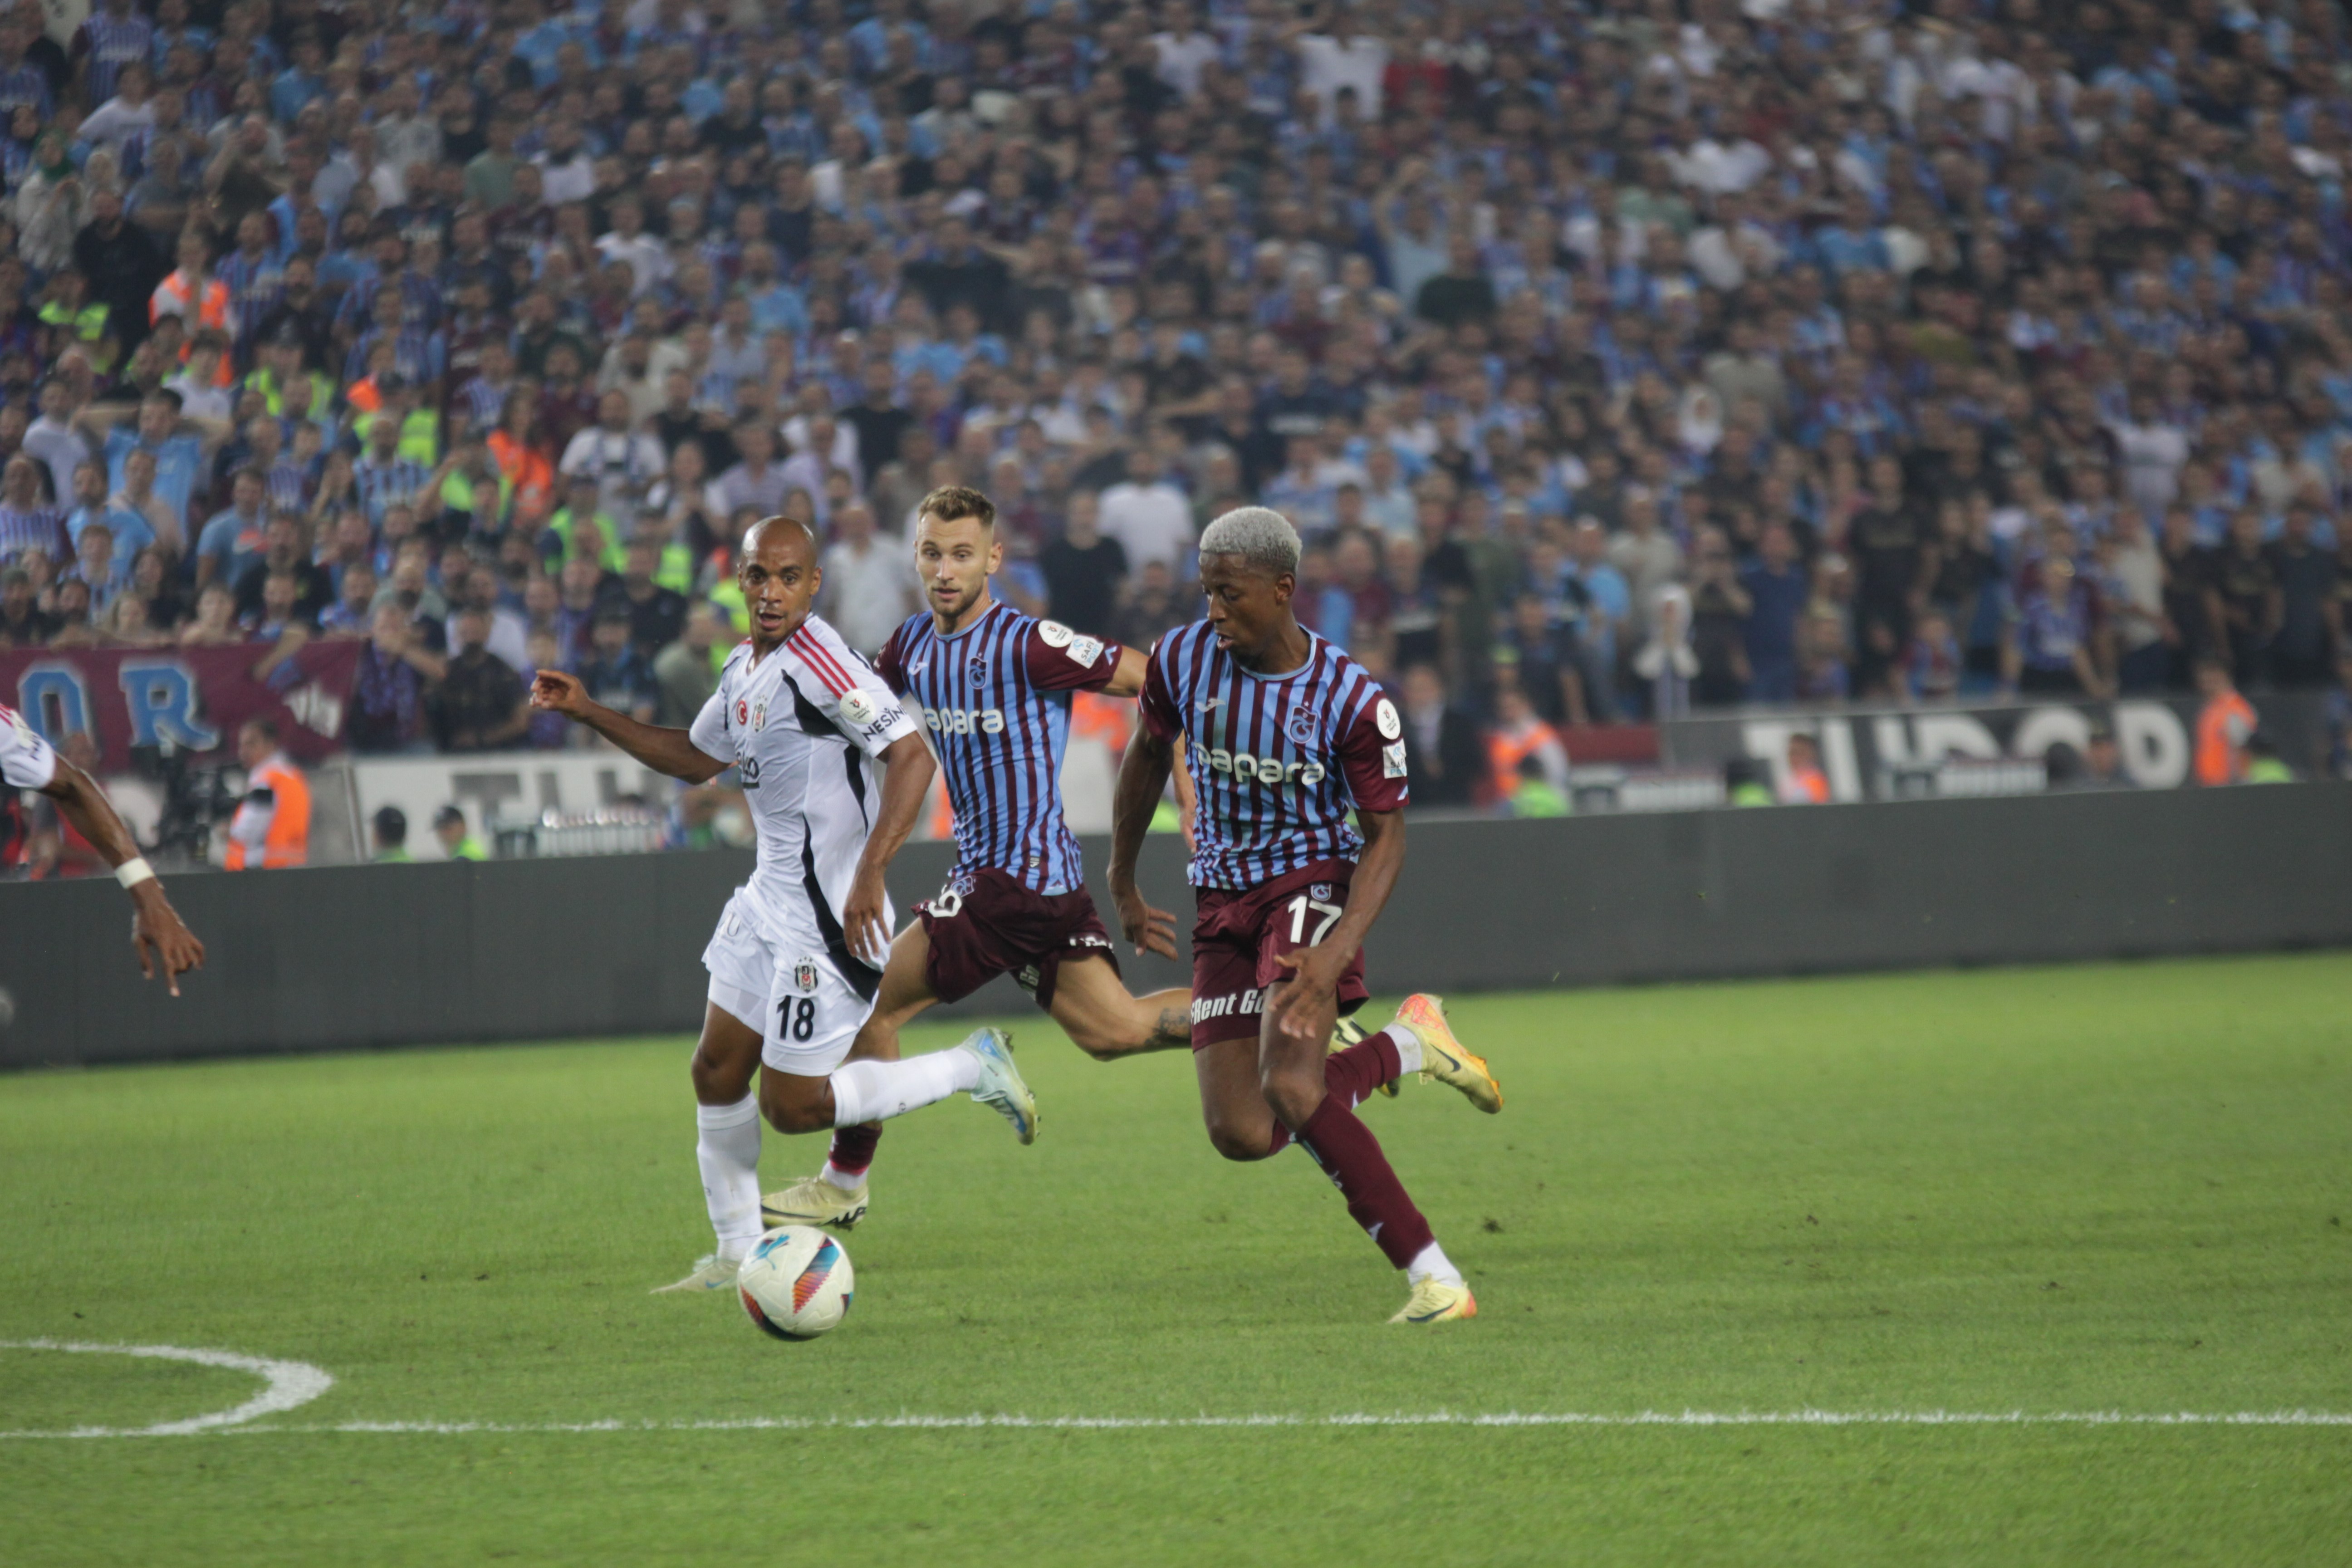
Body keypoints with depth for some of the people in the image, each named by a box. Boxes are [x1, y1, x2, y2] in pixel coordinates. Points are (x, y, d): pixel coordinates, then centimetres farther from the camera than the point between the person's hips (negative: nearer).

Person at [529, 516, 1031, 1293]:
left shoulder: (816, 661, -20)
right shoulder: (745, 667, 9)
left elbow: (911, 756, -25)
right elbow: (696, 758, 26)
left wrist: (869, 874, -30)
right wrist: (589, 712, 20)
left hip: (827, 919, -9)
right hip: (768, 900, 9)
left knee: (790, 1107, -4)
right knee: (717, 1074, 12)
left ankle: (973, 1067, 8)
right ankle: (738, 1254, 24)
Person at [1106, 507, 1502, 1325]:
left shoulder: (1353, 701, -16)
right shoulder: (1183, 660, -4)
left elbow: (1385, 836, -9)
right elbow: (1148, 756, 15)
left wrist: (1338, 952, -24)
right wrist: (1123, 886, 23)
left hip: (1311, 886, -5)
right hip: (1222, 905, 5)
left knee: (1288, 1089, -27)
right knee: (1241, 1134, -8)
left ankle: (1437, 1280, -17)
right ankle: (1404, 1045, 17)